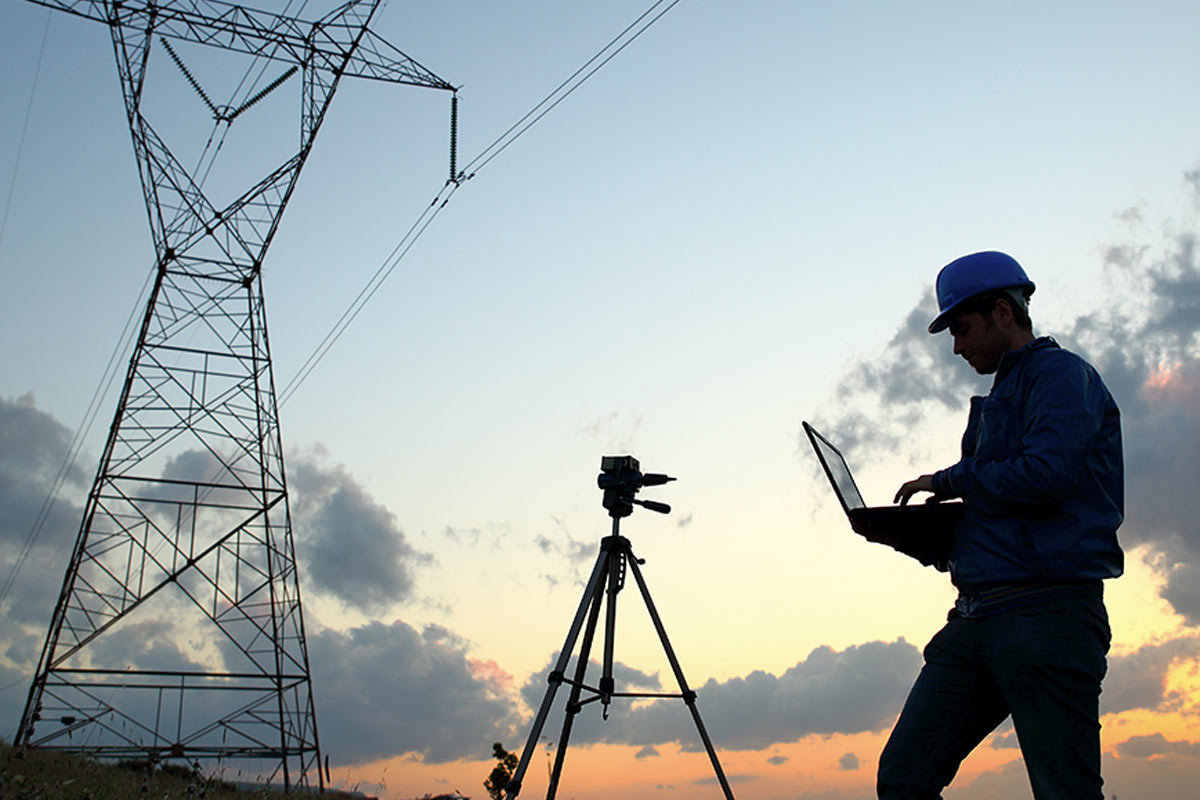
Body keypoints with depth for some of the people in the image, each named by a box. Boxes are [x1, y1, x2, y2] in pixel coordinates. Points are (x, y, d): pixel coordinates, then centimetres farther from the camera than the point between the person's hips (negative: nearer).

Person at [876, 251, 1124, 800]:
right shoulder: (1000, 397, 26)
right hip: (976, 615, 9)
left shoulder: (1060, 373, -1)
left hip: (1045, 611, -8)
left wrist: (950, 481, -4)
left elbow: (1046, 472, -18)